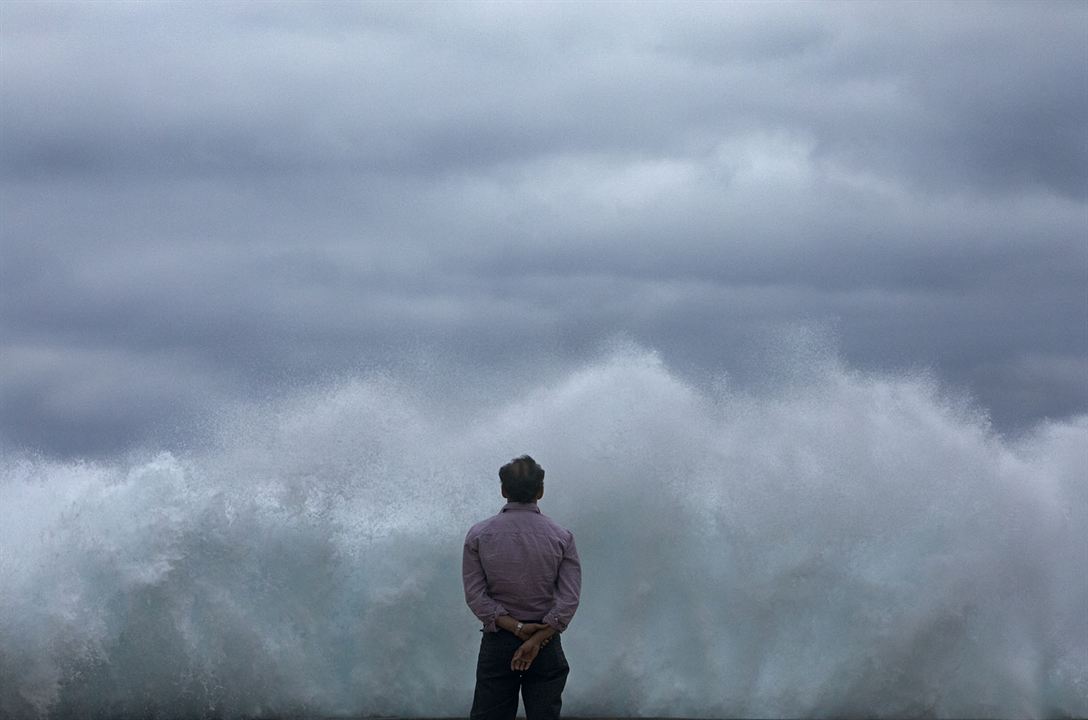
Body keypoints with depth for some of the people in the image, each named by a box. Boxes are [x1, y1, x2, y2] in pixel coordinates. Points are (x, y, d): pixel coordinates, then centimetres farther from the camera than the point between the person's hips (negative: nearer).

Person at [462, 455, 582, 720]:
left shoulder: (479, 536, -3)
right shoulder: (561, 537, -3)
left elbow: (475, 596, -8)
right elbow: (569, 599, -10)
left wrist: (516, 628, -10)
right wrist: (536, 639, -13)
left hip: (497, 643, 0)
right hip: (546, 647, 0)